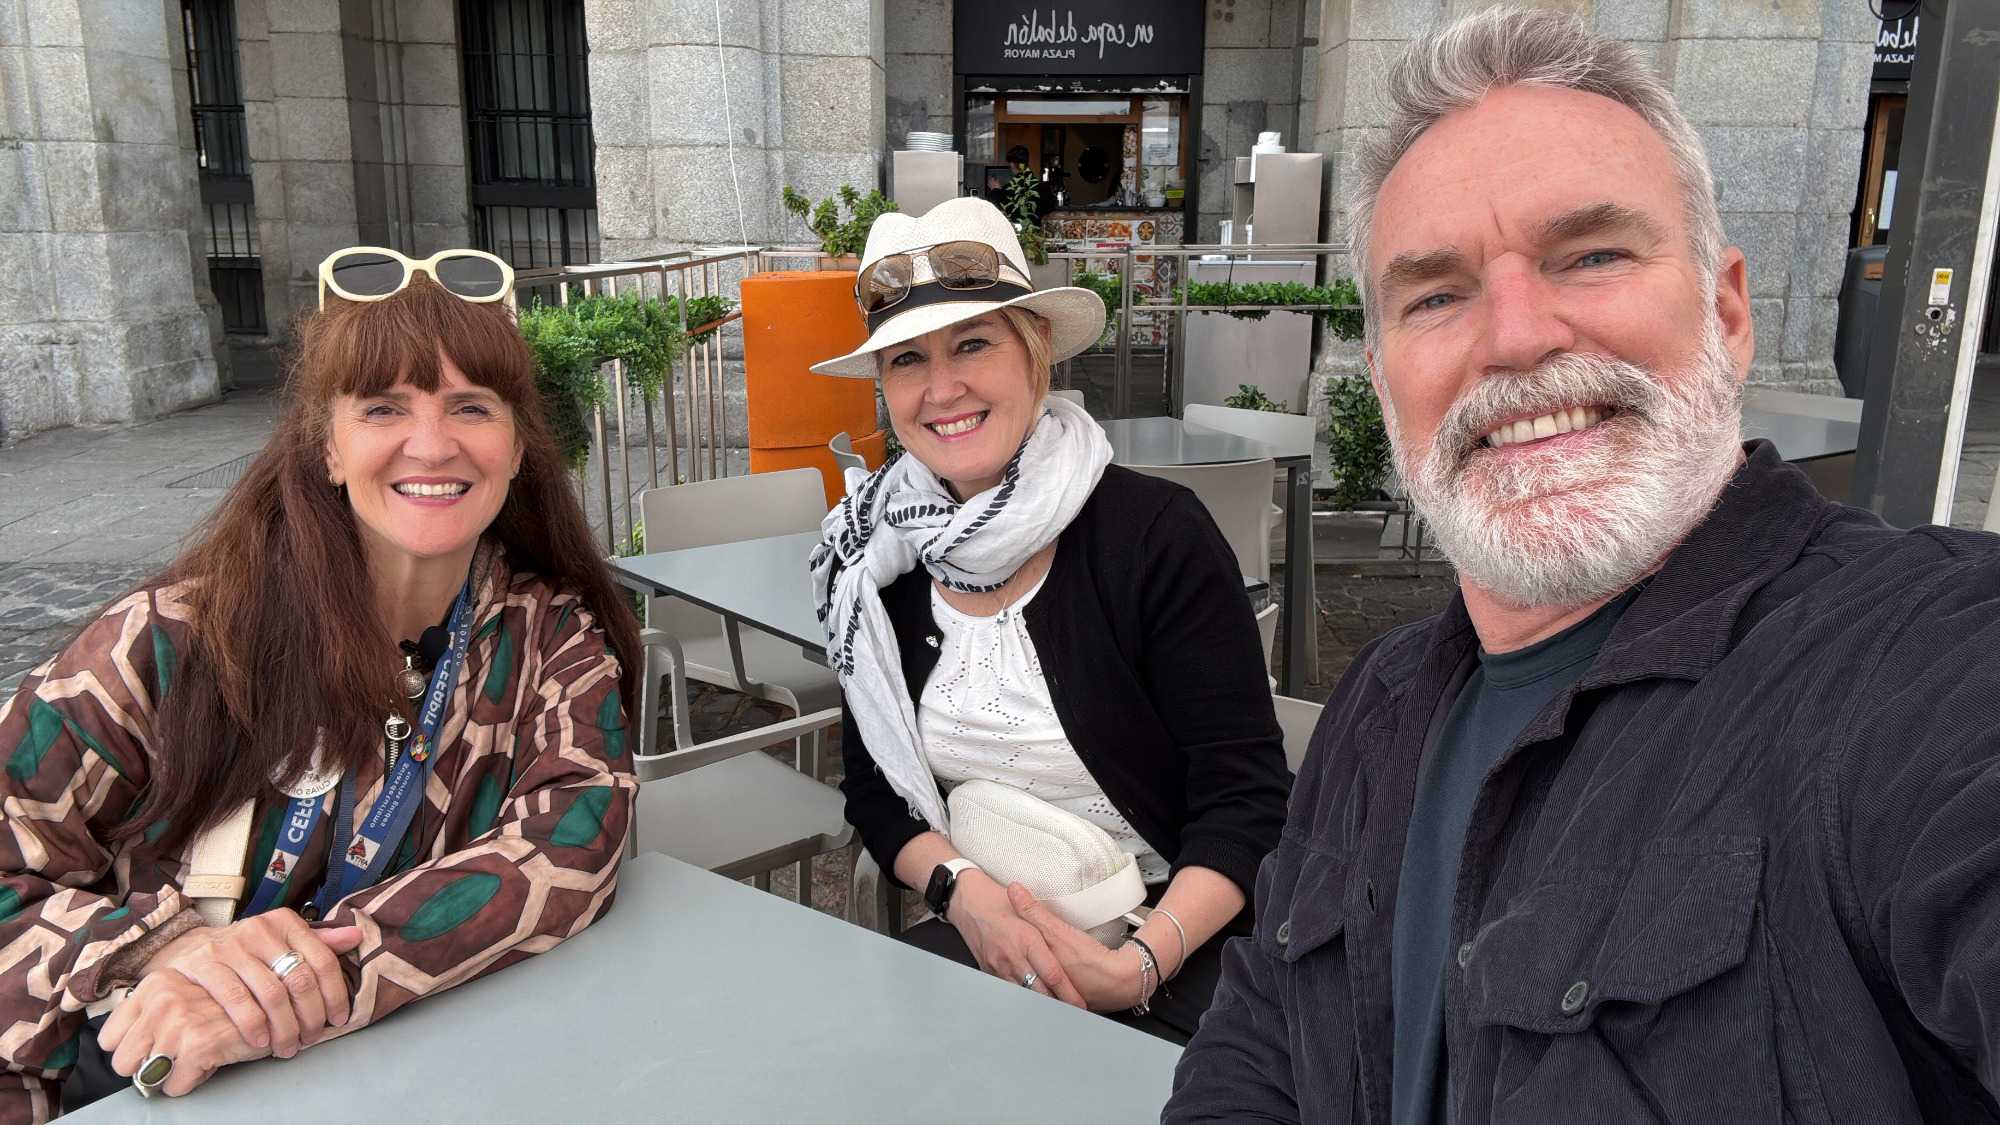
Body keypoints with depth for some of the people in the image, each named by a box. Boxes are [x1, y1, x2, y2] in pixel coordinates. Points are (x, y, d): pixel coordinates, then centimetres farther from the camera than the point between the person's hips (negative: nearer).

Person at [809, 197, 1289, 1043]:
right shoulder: (880, 553, 1)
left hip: (1175, 945, -3)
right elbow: (876, 791, 6)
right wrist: (963, 888, -12)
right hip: (987, 939, 4)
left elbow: (1246, 800, -12)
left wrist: (1142, 963, -24)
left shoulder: (1158, 534, -12)